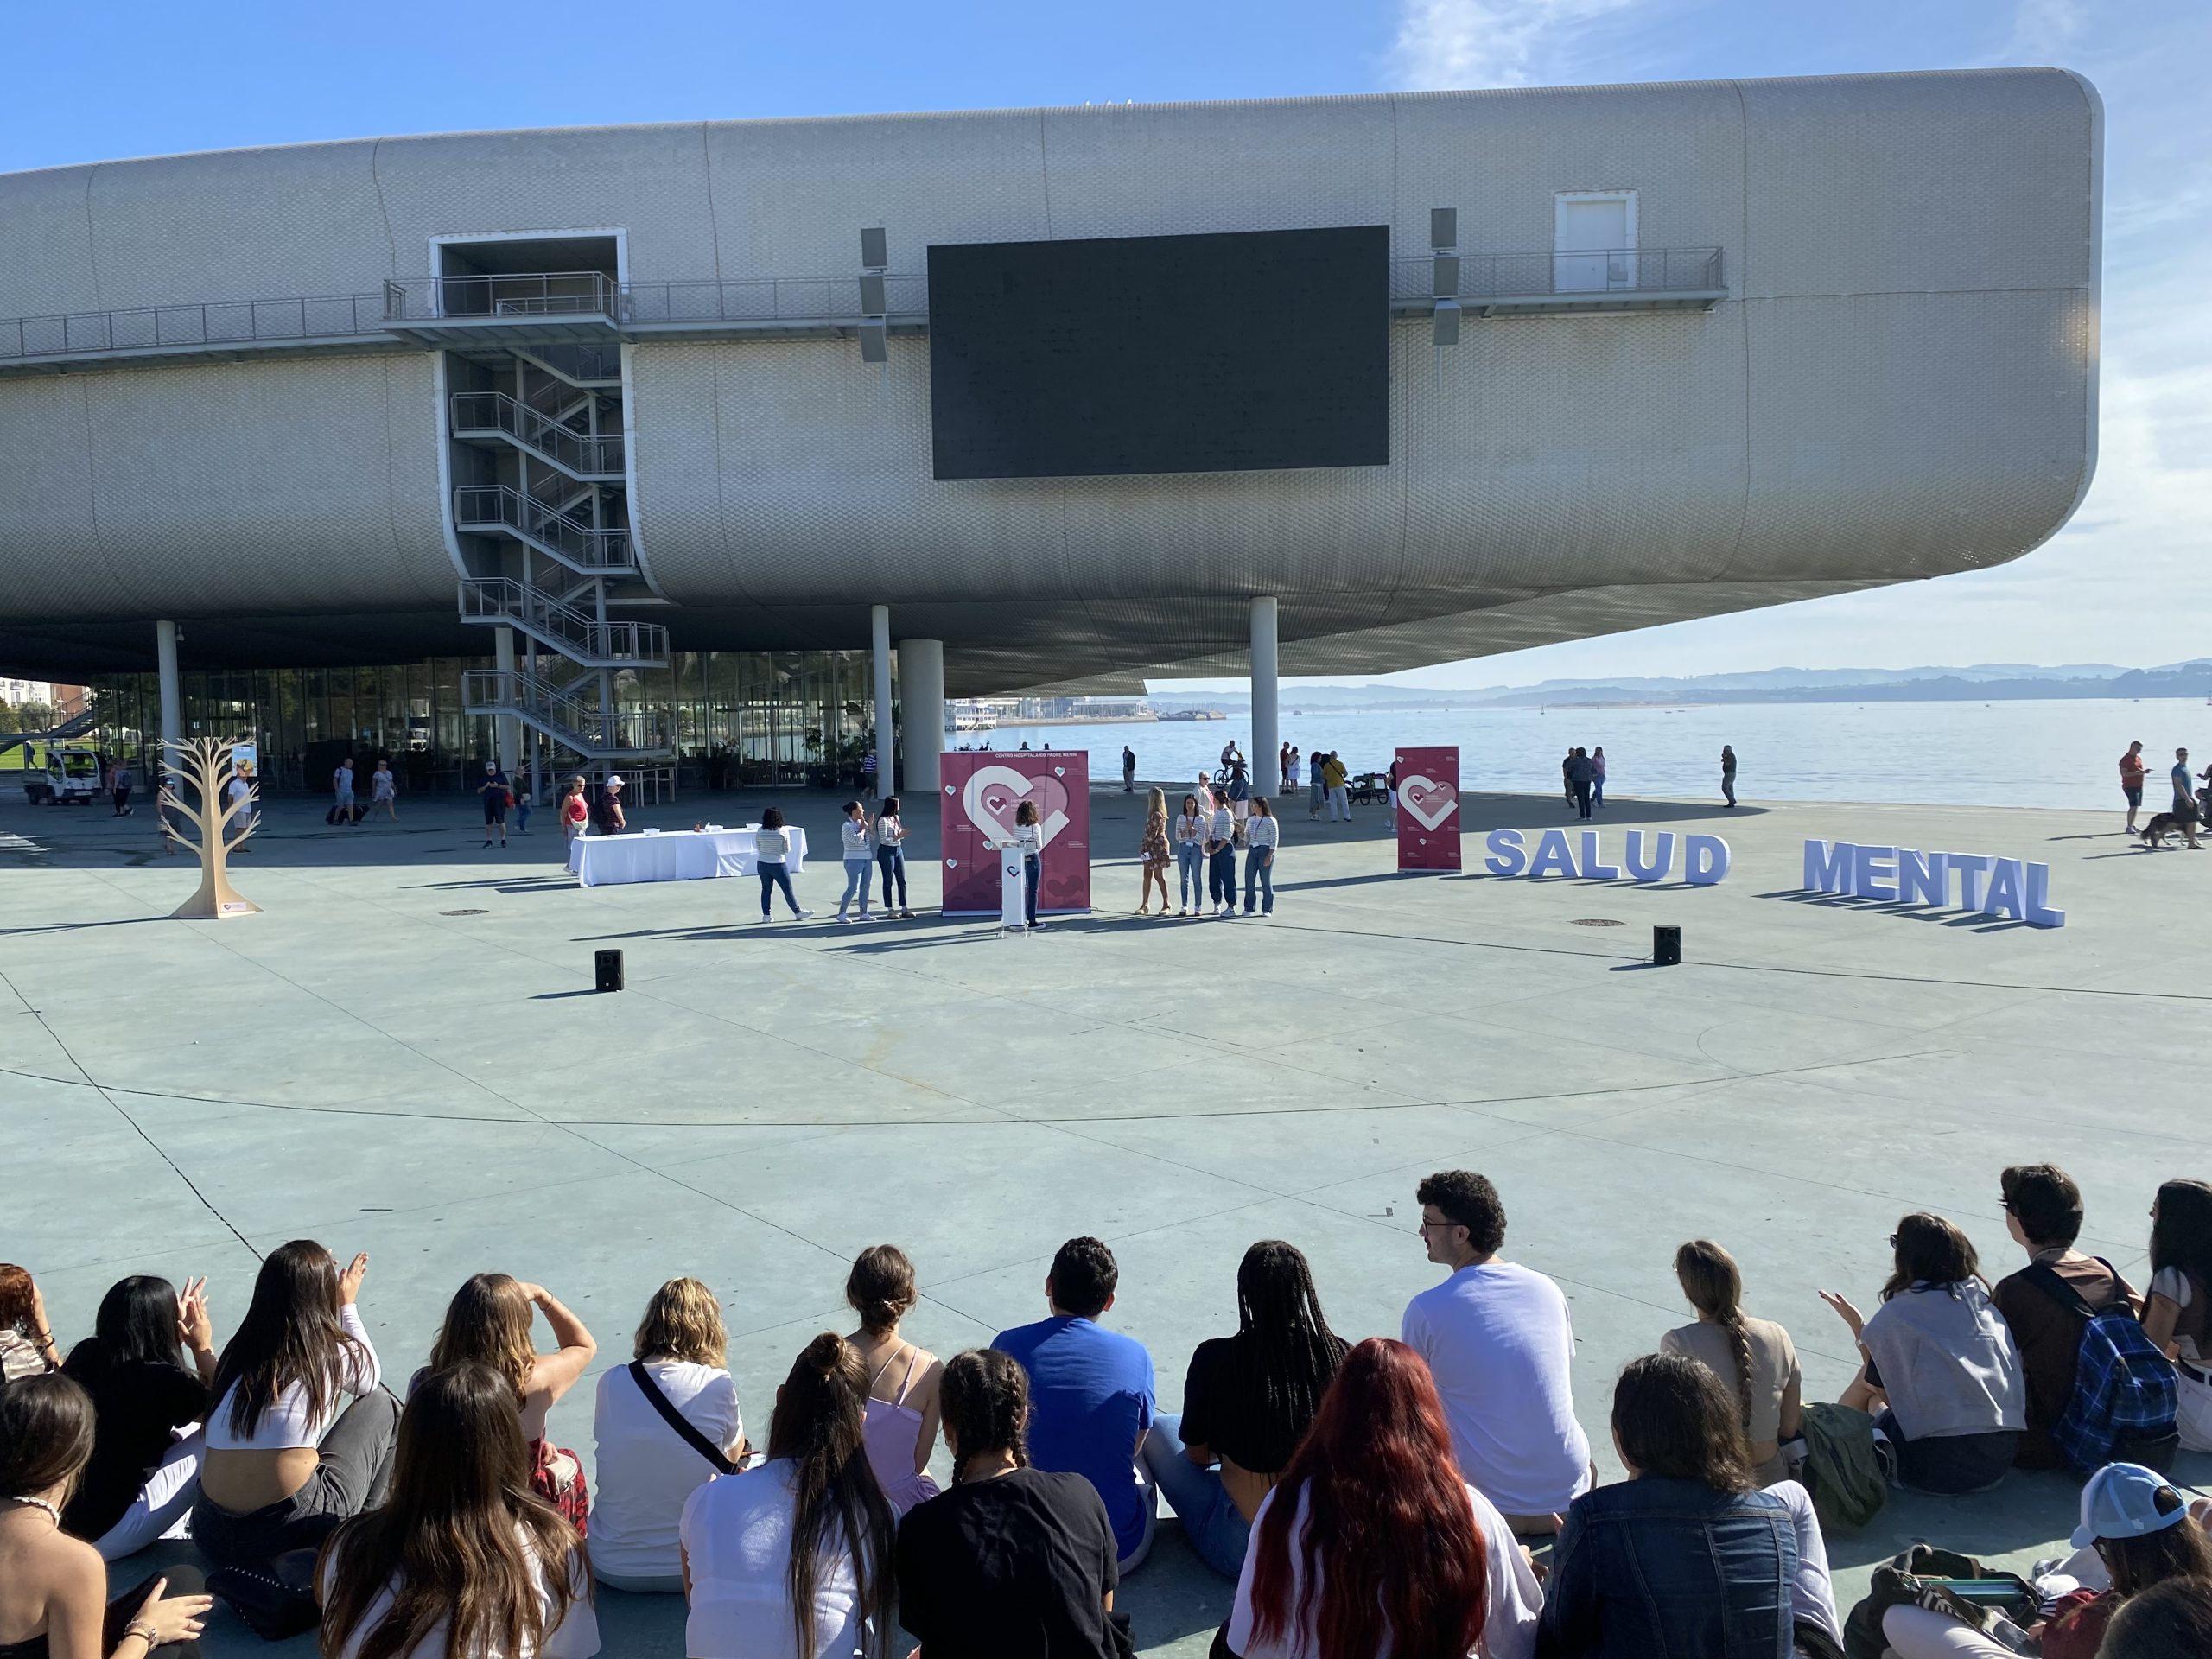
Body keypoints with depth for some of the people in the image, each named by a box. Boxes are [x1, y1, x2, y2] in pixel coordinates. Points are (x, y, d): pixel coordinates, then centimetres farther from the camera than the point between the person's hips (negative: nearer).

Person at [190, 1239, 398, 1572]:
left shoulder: (241, 1350, 8)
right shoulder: (332, 1352, -3)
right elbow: (369, 1380, 21)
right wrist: (347, 1305, 30)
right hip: (294, 1529, -6)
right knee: (380, 1406, 16)